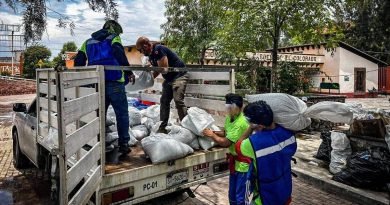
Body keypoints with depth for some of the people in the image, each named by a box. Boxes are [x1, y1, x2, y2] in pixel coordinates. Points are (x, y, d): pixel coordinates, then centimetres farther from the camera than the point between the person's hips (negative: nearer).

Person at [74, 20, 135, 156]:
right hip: (114, 83, -5)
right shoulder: (114, 38, 7)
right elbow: (119, 54, -13)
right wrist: (129, 72, -12)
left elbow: (78, 62, 16)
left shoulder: (88, 42, 22)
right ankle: (123, 144, 3)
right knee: (122, 114, 3)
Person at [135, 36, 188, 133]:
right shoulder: (151, 55, 8)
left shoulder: (158, 50, -20)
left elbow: (164, 69, -24)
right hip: (169, 78, 10)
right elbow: (157, 71, 13)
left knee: (178, 100, -18)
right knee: (164, 101, 6)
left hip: (179, 75, -9)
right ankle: (162, 127, 12)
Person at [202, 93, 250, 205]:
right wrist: (214, 132, -4)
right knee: (232, 194, 20)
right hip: (234, 159, 9)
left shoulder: (240, 123, -27)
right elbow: (226, 133, 14)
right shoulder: (229, 117, 1)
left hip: (243, 161, -9)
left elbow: (226, 143, -23)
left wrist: (212, 135, -10)